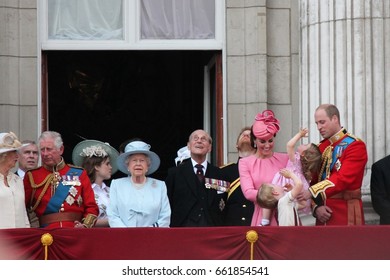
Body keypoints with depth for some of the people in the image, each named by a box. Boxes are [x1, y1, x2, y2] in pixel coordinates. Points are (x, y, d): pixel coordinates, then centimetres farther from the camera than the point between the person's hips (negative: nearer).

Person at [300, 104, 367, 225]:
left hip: (346, 215, -6)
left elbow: (343, 179, -20)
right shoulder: (320, 147, 12)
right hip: (323, 214, 6)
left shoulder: (355, 145, -8)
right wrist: (316, 206, -8)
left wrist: (311, 192, -28)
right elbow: (313, 180, 10)